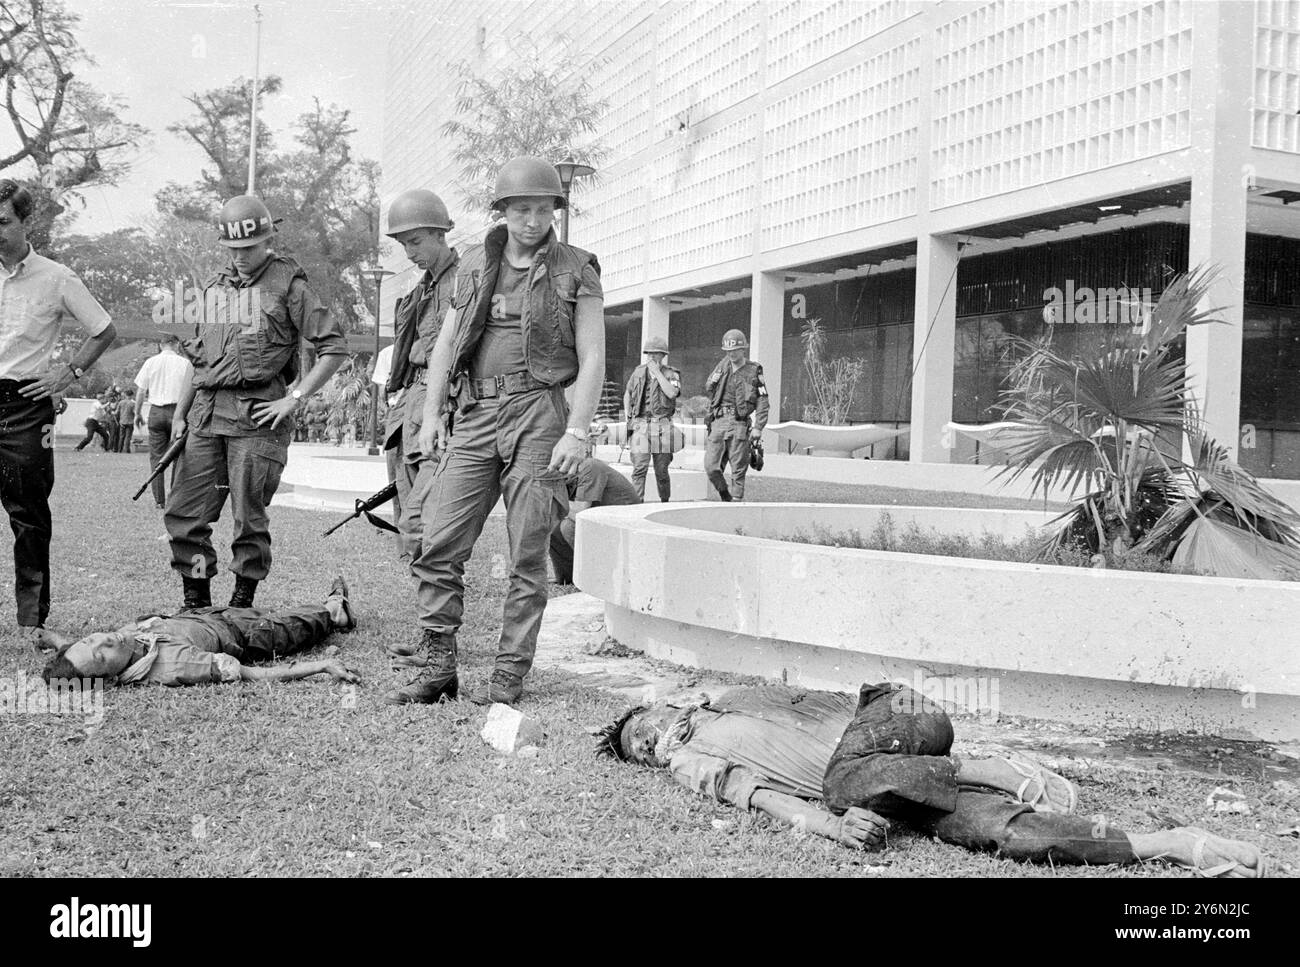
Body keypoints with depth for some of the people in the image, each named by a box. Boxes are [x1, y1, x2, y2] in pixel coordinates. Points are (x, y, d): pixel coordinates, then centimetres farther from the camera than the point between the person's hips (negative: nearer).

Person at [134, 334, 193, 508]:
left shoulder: (151, 362, 4)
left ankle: (159, 500, 2)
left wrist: (138, 413, 17)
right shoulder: (185, 363, 0)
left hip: (156, 411, 1)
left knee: (156, 456, 5)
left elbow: (141, 391, 6)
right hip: (177, 411, -1)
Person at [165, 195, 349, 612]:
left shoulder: (288, 284, -1)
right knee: (183, 513, 3)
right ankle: (196, 603, 14)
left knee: (248, 517, -2)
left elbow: (335, 347, -5)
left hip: (257, 415, -6)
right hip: (207, 412, 6)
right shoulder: (216, 287, 17)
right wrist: (179, 412, 18)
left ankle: (243, 603, 10)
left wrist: (294, 399, -10)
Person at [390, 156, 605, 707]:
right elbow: (446, 344, 18)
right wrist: (432, 413, 8)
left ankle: (510, 674, 6)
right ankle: (439, 668, 4)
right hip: (475, 415, 4)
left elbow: (592, 358, -2)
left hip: (538, 414, -4)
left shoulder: (576, 270, 3)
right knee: (439, 545, -3)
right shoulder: (474, 266, 14)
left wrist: (577, 432, -11)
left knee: (527, 556, -1)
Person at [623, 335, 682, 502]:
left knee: (661, 470, 6)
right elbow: (627, 394, 24)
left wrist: (657, 372, -12)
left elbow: (672, 393, -17)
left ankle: (665, 501, 22)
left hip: (662, 426, -1)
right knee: (639, 467, -11)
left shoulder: (671, 374, 4)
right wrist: (628, 416, 12)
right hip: (640, 425, 1)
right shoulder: (639, 371, 12)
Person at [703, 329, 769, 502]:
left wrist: (758, 428, -11)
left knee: (738, 471, -3)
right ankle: (725, 498, 20)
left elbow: (763, 403, -2)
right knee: (711, 467, -2)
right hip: (718, 423, 4)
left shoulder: (753, 372, 1)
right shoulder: (723, 365, 12)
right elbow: (708, 388, 23)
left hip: (739, 424, -4)